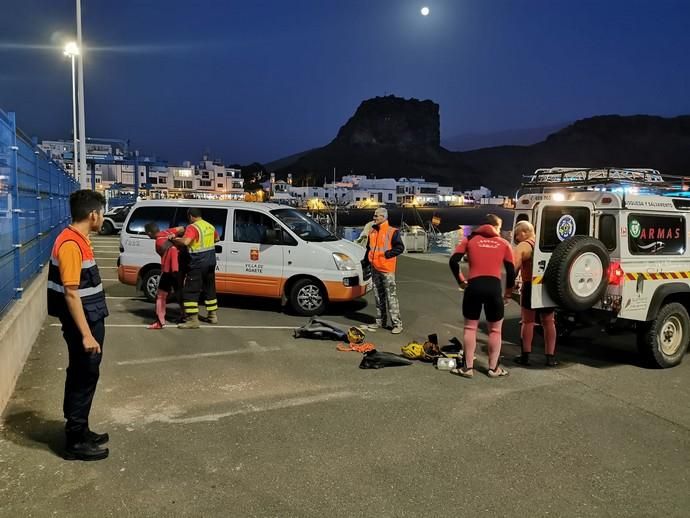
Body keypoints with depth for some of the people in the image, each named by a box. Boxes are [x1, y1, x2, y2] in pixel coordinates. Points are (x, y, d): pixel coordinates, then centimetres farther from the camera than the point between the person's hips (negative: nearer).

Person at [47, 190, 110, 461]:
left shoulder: (78, 240, 9)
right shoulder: (71, 244, -22)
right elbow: (70, 294, -24)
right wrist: (86, 334, -24)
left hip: (89, 320, 10)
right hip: (82, 324, -10)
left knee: (81, 377, 17)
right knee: (84, 378, 0)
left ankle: (79, 432, 30)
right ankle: (75, 442, 12)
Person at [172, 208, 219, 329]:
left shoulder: (192, 227, -15)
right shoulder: (210, 226, 10)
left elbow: (185, 242, -31)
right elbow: (216, 238, 29)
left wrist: (173, 239, -15)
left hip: (198, 264, -8)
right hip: (210, 262, 8)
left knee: (190, 291, -4)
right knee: (209, 288, 20)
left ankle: (193, 320, -7)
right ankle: (212, 315, 27)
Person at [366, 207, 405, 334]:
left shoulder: (392, 231, -8)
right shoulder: (372, 231, 13)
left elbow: (400, 247, -11)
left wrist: (387, 254, -17)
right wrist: (367, 260, 15)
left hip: (387, 269, -7)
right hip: (375, 268, 7)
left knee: (391, 296, -7)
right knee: (378, 296, 13)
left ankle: (397, 323, -4)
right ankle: (380, 321, 23)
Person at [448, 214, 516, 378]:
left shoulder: (470, 239, 10)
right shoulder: (503, 243, 11)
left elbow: (453, 261, -1)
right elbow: (511, 271, 8)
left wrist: (461, 281, 12)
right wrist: (508, 290, 22)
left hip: (474, 286, 0)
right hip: (494, 287, 0)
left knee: (470, 328, 12)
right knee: (495, 330, 14)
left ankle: (468, 367, 14)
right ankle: (493, 368, 19)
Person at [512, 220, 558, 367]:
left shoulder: (522, 246, -8)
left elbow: (514, 269, -17)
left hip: (531, 287, -5)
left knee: (528, 322, 7)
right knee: (549, 322, 13)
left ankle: (525, 356, 11)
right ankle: (550, 357, 15)